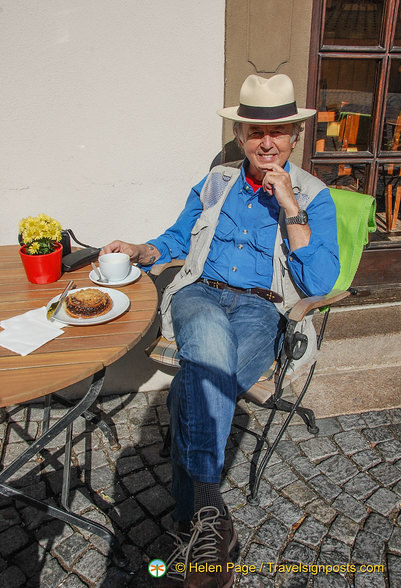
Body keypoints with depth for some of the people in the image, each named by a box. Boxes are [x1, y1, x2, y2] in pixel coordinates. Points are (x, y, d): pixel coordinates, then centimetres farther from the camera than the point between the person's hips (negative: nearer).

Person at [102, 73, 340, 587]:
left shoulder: (313, 197, 5)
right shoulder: (215, 184, 17)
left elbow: (320, 283, -7)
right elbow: (178, 238, 26)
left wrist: (290, 208, -14)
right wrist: (140, 251, 5)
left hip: (262, 308, -1)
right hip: (199, 294, 2)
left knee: (191, 389, -32)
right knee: (211, 337, -37)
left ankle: (191, 518, -18)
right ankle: (208, 510, -39)